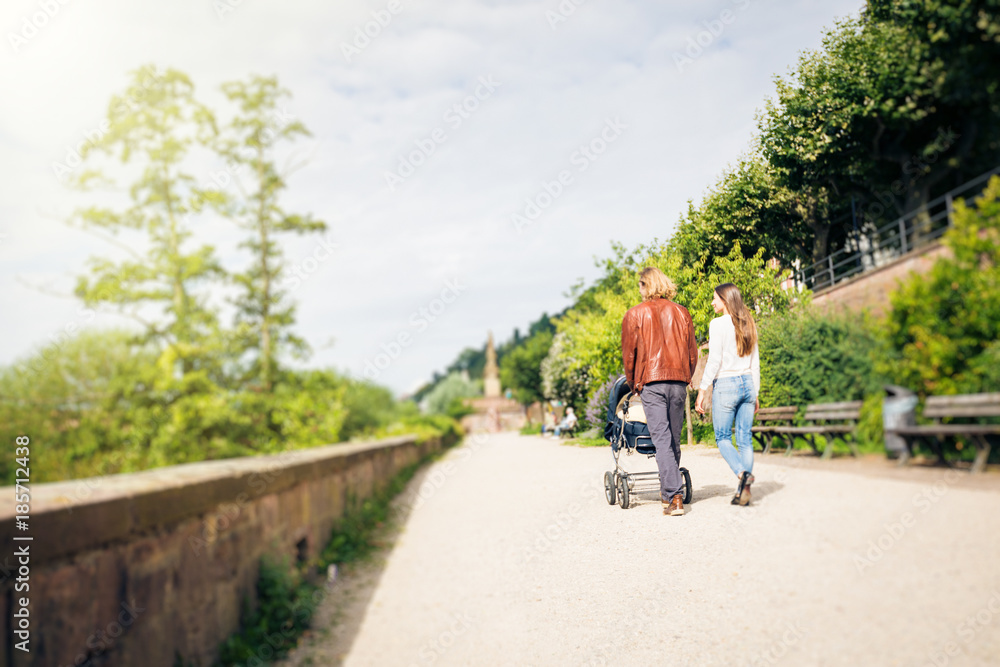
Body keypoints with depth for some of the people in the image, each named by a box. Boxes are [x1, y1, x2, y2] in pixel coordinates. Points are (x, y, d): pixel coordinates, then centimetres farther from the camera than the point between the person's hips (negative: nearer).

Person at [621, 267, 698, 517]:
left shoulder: (634, 314, 3)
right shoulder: (681, 312, 12)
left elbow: (629, 355, 4)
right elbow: (692, 353, 13)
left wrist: (633, 384, 17)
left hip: (651, 382, -3)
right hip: (678, 382, 4)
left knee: (661, 440, -7)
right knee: (674, 440, 12)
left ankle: (674, 497, -14)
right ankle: (668, 492, 22)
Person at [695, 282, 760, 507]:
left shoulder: (718, 324, -8)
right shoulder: (749, 324, 11)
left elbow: (714, 361, -13)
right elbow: (755, 362, 14)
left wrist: (702, 391, -9)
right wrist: (755, 393, 20)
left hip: (725, 384, -6)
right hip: (747, 383, 6)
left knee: (723, 438, 4)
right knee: (745, 438, 6)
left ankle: (742, 473, -20)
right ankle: (744, 491, 5)